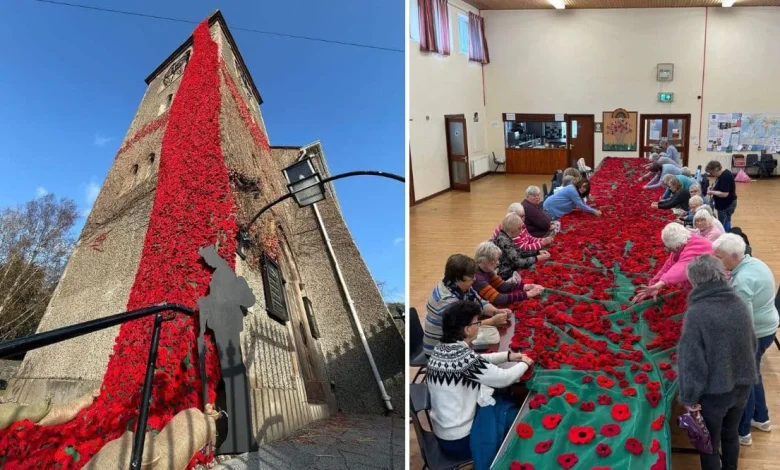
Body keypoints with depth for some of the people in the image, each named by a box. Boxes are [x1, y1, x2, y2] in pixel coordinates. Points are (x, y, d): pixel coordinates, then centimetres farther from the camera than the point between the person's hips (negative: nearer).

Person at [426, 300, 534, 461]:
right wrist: (525, 364, 1)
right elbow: (504, 379, -17)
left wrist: (509, 355, 10)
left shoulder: (441, 348, -3)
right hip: (459, 441, -8)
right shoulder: (463, 357, -28)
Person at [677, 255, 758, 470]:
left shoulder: (696, 312, -23)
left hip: (715, 391, -6)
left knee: (709, 445, 13)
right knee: (731, 434, 27)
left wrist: (689, 397, -10)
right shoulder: (740, 304, -3)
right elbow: (752, 344, 10)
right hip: (742, 386, 6)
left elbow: (691, 358, -21)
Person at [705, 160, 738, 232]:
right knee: (726, 224, 17)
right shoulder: (722, 174, 9)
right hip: (724, 205, 11)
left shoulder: (725, 176, -22)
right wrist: (713, 188, 6)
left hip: (727, 205, -11)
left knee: (723, 226, -8)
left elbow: (724, 194, -28)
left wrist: (712, 192, -15)